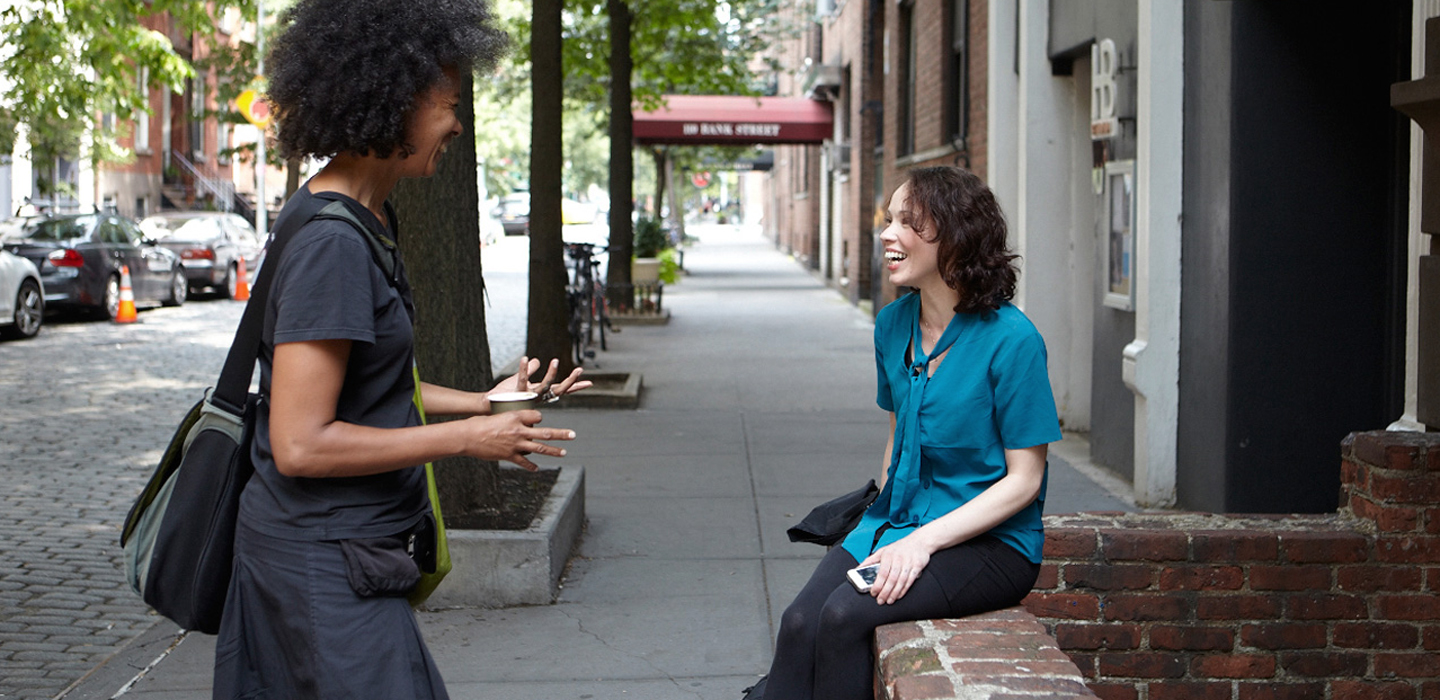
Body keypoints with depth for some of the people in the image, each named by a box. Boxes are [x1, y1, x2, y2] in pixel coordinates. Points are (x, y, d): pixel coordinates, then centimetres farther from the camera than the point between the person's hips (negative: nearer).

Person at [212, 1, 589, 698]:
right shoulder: (331, 243, -21)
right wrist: (466, 438, -17)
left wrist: (485, 402, 11)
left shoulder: (364, 221, 10)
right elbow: (301, 444, -23)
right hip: (326, 565, -10)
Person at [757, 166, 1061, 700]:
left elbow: (1022, 480, -12)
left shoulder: (1011, 339, -14)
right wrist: (879, 525, 5)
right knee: (800, 621, -22)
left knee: (846, 616, -29)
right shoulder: (893, 324, 7)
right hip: (898, 521, 6)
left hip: (991, 541, -6)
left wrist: (924, 541, -20)